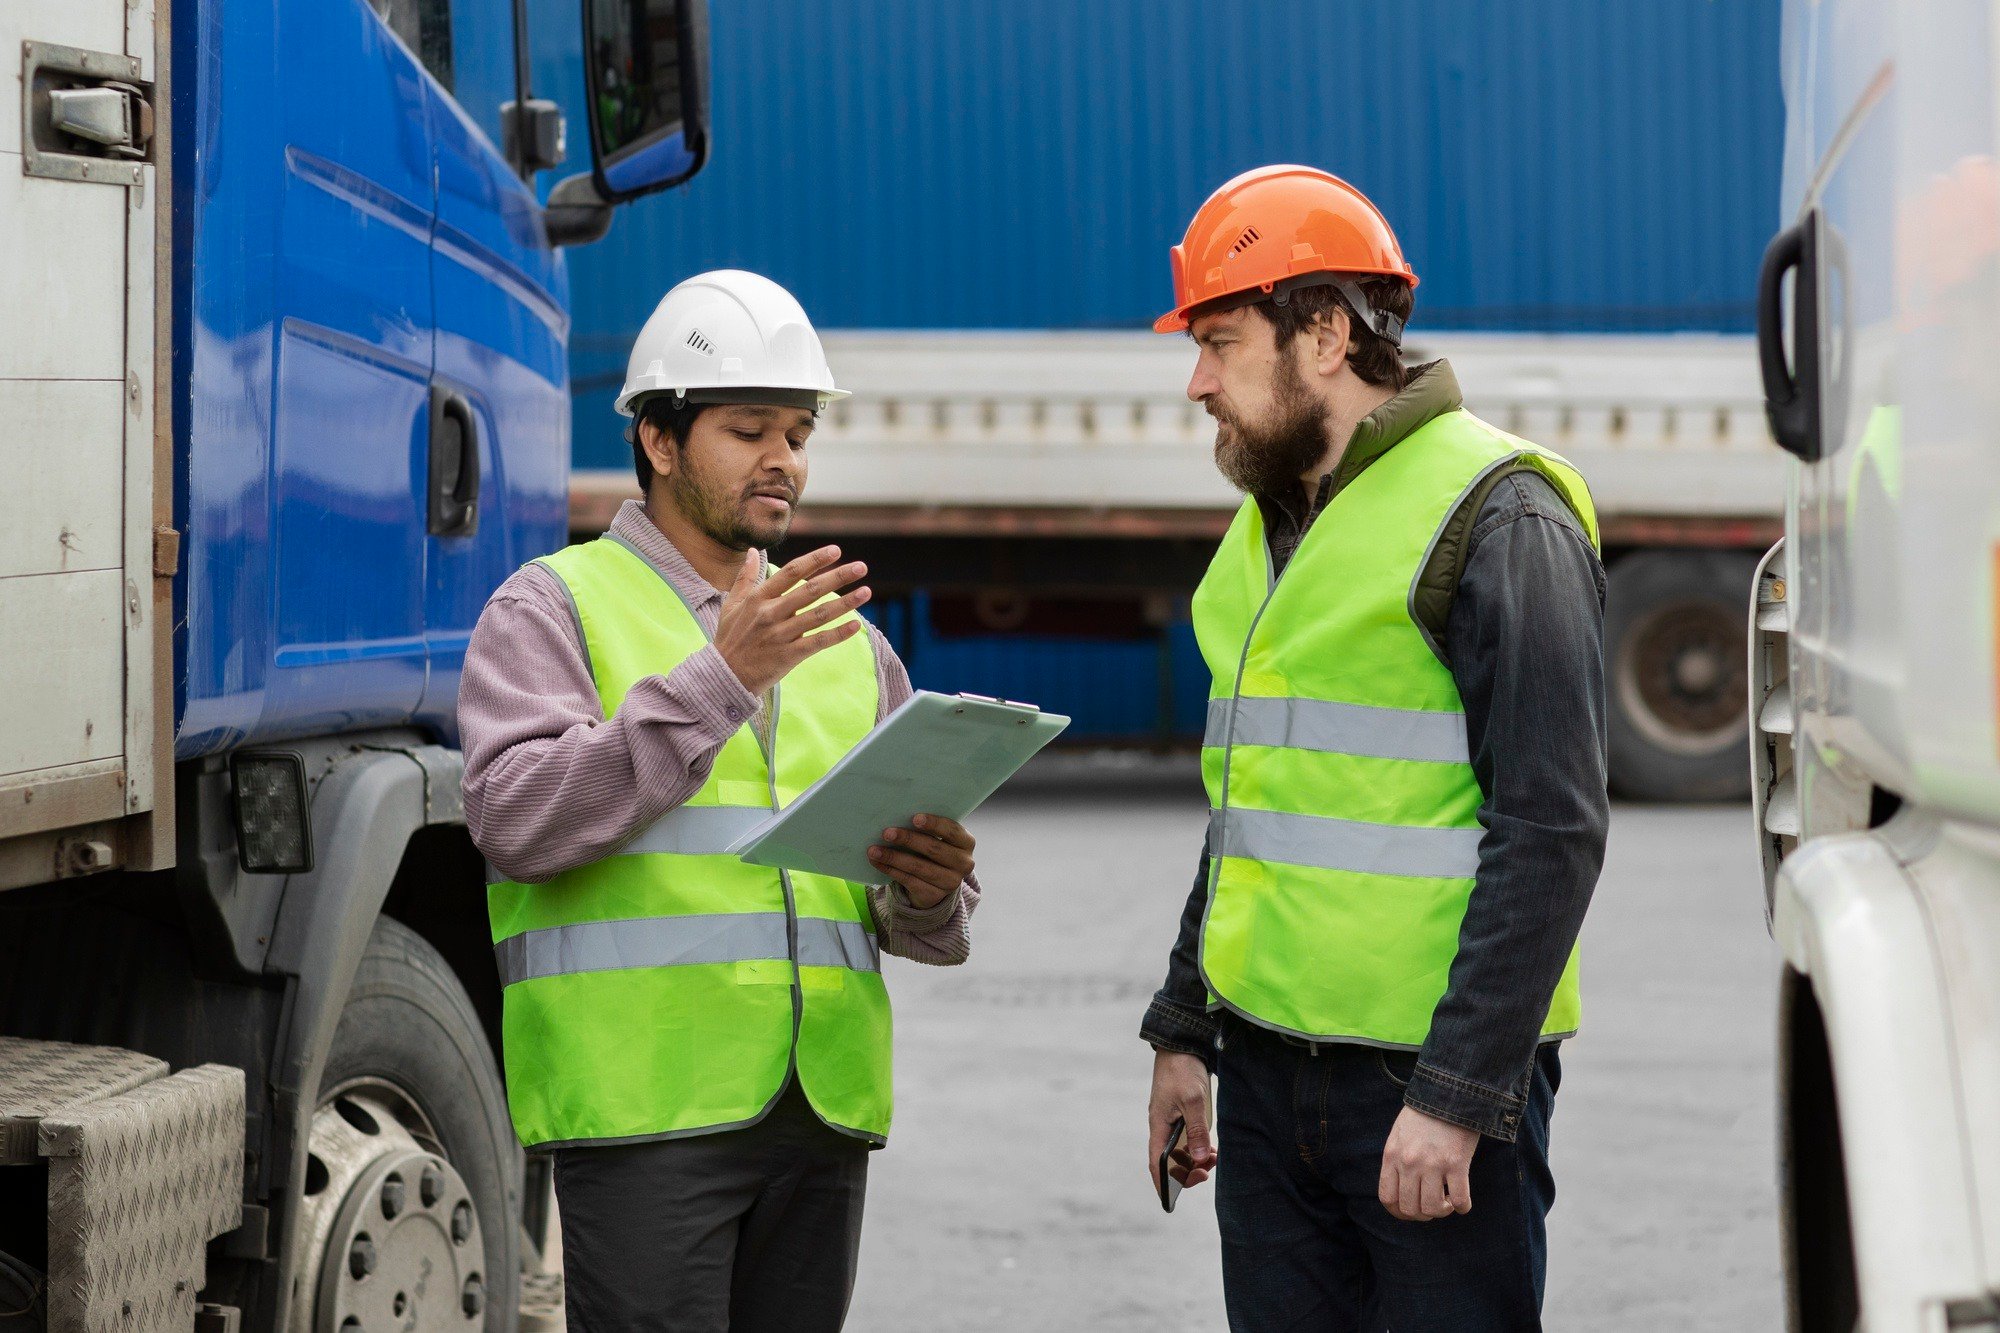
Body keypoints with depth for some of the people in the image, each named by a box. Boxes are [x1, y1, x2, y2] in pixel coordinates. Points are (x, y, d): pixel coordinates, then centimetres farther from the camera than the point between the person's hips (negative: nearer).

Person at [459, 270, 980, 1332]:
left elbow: (932, 922, 20)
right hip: (645, 1102, -6)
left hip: (822, 1112, 6)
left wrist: (926, 893, -6)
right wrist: (719, 678, -18)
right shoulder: (555, 607, 4)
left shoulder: (847, 643, 20)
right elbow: (517, 822, -14)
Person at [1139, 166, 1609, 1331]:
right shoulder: (1271, 525, 15)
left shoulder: (1494, 520, -11)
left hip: (1434, 1075, -7)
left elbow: (1552, 830, -17)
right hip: (1269, 1069, 8)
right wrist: (1185, 1031, 20)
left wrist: (1455, 1095, -20)